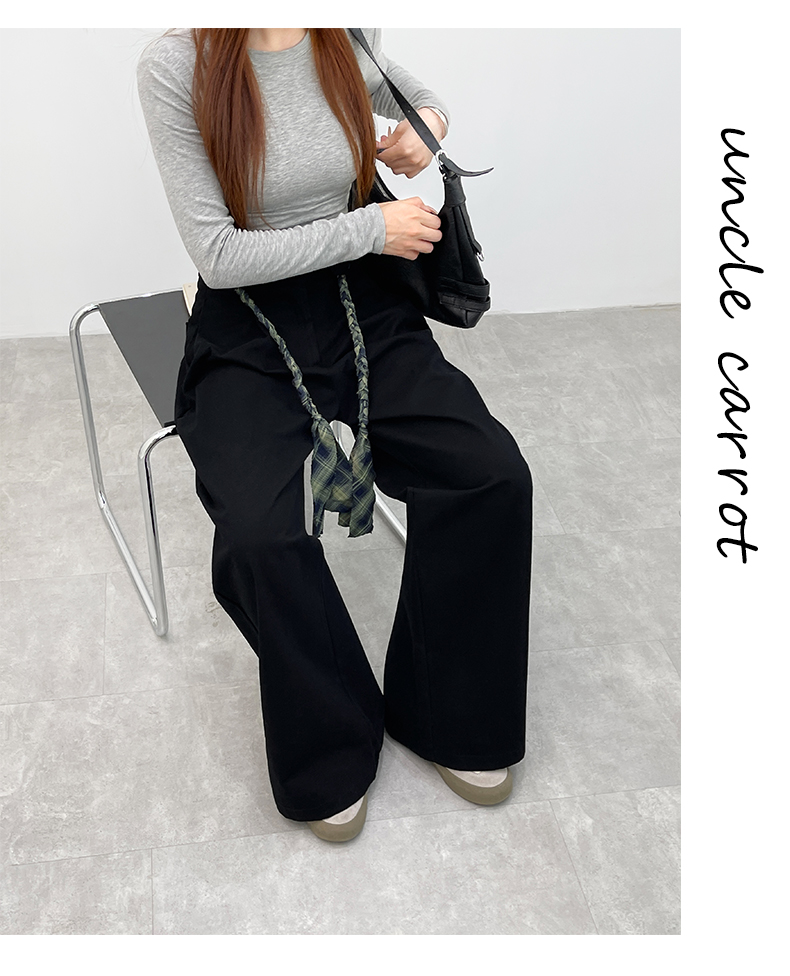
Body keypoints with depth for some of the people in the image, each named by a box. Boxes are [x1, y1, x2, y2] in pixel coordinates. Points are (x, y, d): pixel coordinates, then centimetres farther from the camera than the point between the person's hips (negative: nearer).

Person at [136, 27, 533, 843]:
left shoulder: (349, 39, 1)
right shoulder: (174, 65, -12)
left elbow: (415, 94, 25)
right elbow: (217, 255, -14)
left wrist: (425, 125, 1)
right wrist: (373, 228, -13)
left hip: (361, 305, 4)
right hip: (245, 329, -3)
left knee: (494, 475, -19)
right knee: (260, 537, -29)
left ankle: (447, 713, 4)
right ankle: (331, 746, 1)